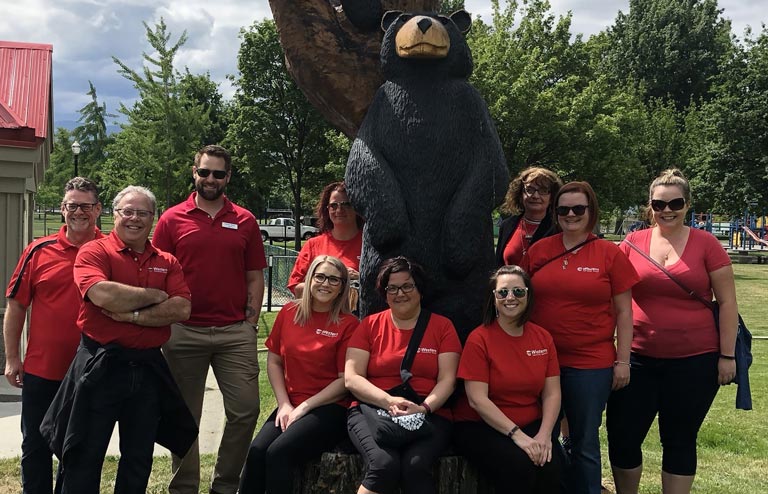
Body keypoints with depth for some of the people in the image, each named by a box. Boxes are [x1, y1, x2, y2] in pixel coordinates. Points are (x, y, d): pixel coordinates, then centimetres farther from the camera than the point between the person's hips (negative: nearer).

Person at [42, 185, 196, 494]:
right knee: (84, 457, 4)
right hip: (100, 366, -4)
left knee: (139, 460, 15)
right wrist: (155, 296, -10)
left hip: (149, 369, 4)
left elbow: (181, 309, -6)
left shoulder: (167, 263, 8)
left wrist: (131, 315, -15)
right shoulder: (94, 251, -4)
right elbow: (103, 295, -23)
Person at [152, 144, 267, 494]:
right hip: (184, 332, -1)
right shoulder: (172, 220, 4)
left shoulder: (245, 222, 8)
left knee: (246, 410, -1)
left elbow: (255, 277, 10)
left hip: (236, 333, 1)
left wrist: (251, 322, 1)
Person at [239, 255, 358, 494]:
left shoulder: (348, 324, -4)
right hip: (290, 405, 4)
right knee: (256, 451, -23)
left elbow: (346, 380, -6)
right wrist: (284, 404, -1)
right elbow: (274, 361, 12)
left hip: (330, 409, -4)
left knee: (278, 453, -26)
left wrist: (303, 408, -10)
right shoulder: (289, 313, 8)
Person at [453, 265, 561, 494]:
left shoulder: (543, 337, 6)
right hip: (483, 426, -4)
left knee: (552, 465, -25)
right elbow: (477, 399, -14)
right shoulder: (479, 339, -8)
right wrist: (517, 435, -21)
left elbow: (552, 393, 2)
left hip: (533, 425, 4)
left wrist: (544, 434, -14)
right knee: (519, 466, -30)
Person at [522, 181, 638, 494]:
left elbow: (623, 312, 1)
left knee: (585, 442, 9)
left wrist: (622, 361, -3)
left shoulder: (610, 254, -2)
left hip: (591, 364, -2)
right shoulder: (539, 250, 3)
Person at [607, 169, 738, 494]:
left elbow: (727, 303, 0)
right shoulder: (633, 243, 1)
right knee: (622, 436, 6)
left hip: (695, 360, -2)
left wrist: (727, 355, -3)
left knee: (679, 441, 10)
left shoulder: (706, 244, -4)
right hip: (640, 358, 2)